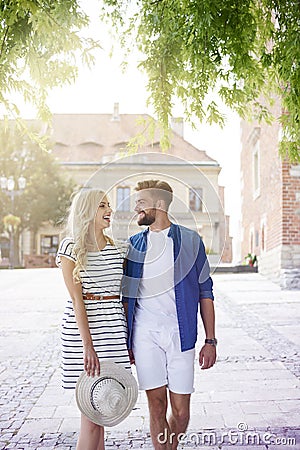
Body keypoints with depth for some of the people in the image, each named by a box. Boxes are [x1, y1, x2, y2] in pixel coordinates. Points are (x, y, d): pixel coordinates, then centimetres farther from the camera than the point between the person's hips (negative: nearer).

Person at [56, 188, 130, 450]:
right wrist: (88, 345, -18)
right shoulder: (71, 247, -3)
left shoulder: (118, 249, 10)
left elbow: (124, 296, 13)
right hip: (81, 329, -4)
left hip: (114, 330, 4)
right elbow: (77, 300, -11)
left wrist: (131, 339, 9)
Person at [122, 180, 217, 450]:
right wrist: (124, 342, 10)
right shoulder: (134, 244, 10)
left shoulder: (190, 241, 4)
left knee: (181, 412, 4)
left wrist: (210, 341, 1)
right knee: (157, 406, 4)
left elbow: (205, 293, 5)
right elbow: (126, 296, 13)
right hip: (145, 334, 1)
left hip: (180, 333, -1)